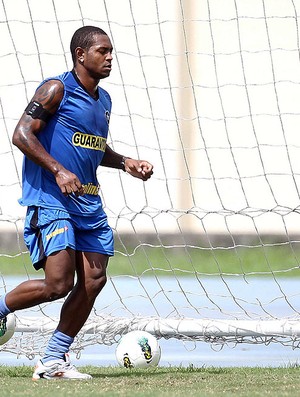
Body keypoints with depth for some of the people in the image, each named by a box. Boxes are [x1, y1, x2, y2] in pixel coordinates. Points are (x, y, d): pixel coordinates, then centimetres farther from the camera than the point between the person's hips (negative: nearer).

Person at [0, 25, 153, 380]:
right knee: (59, 284, -17)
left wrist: (125, 163, 14)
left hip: (88, 202, 8)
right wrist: (58, 171, -22)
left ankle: (53, 361, 7)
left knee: (94, 279, -2)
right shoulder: (57, 89, -8)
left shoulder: (103, 100, 17)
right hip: (50, 200, -8)